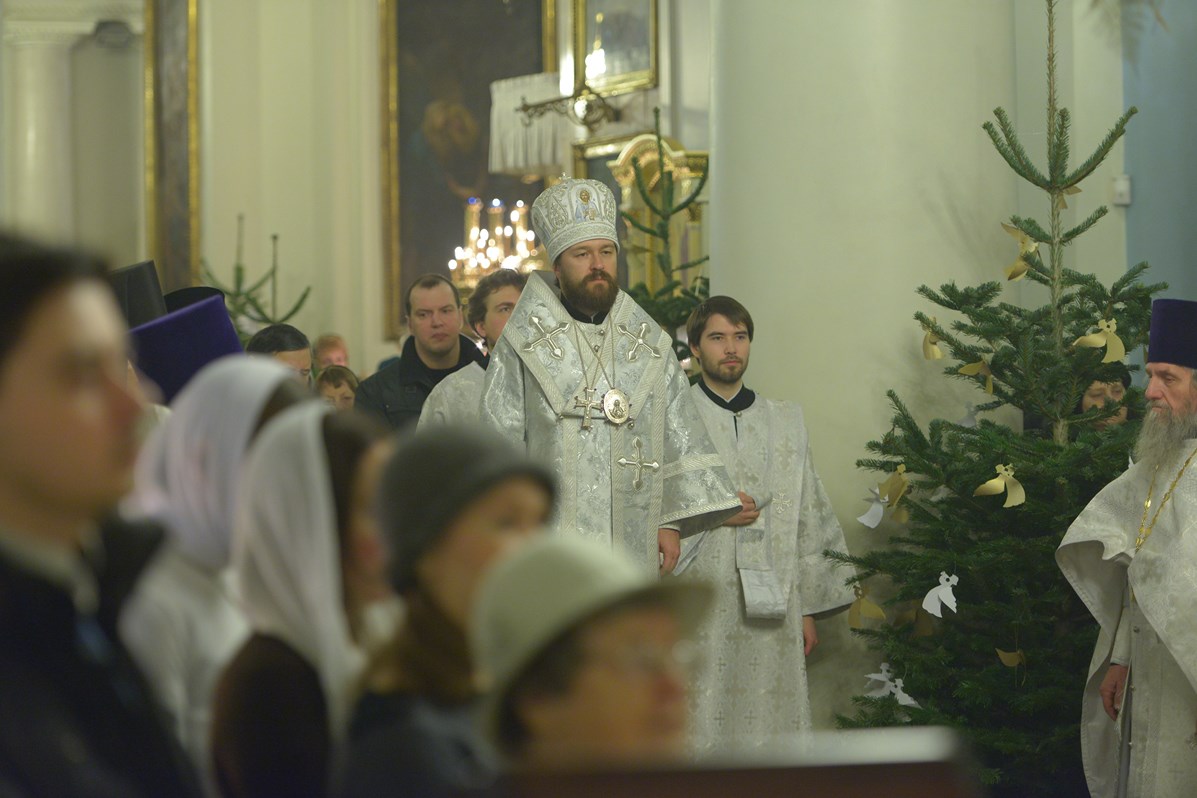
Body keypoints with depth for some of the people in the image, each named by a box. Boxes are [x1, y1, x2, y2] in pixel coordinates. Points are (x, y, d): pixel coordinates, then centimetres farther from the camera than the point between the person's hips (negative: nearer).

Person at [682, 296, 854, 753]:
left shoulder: (785, 421, 16)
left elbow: (806, 517, 15)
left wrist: (808, 609, 10)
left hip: (770, 606, 3)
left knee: (766, 731, -1)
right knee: (700, 732, -7)